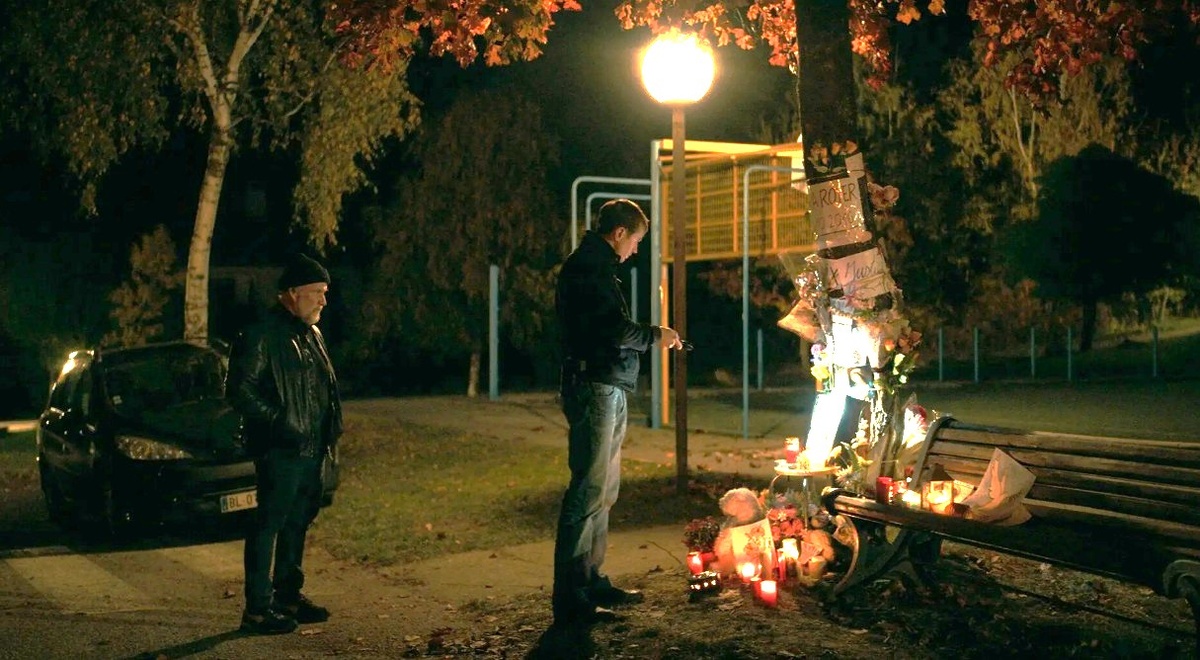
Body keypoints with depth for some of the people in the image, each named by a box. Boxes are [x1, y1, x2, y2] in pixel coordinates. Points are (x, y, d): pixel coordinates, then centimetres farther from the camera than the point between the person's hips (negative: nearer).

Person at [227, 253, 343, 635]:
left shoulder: (312, 336, 16)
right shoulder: (263, 335, -12)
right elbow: (239, 390, -16)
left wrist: (328, 436, 15)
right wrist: (278, 420, -19)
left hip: (311, 449, 9)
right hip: (279, 450, -9)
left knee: (298, 522, 16)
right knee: (269, 525, -5)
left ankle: (289, 597, 28)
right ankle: (257, 609, 1)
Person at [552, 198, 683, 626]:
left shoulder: (592, 266, 22)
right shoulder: (590, 267, -12)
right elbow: (616, 329, -21)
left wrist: (646, 337, 16)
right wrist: (655, 335, -8)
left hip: (608, 390, 11)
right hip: (595, 387, -11)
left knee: (603, 489, 16)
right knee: (589, 489, -11)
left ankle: (591, 580, 24)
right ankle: (569, 598, -10)